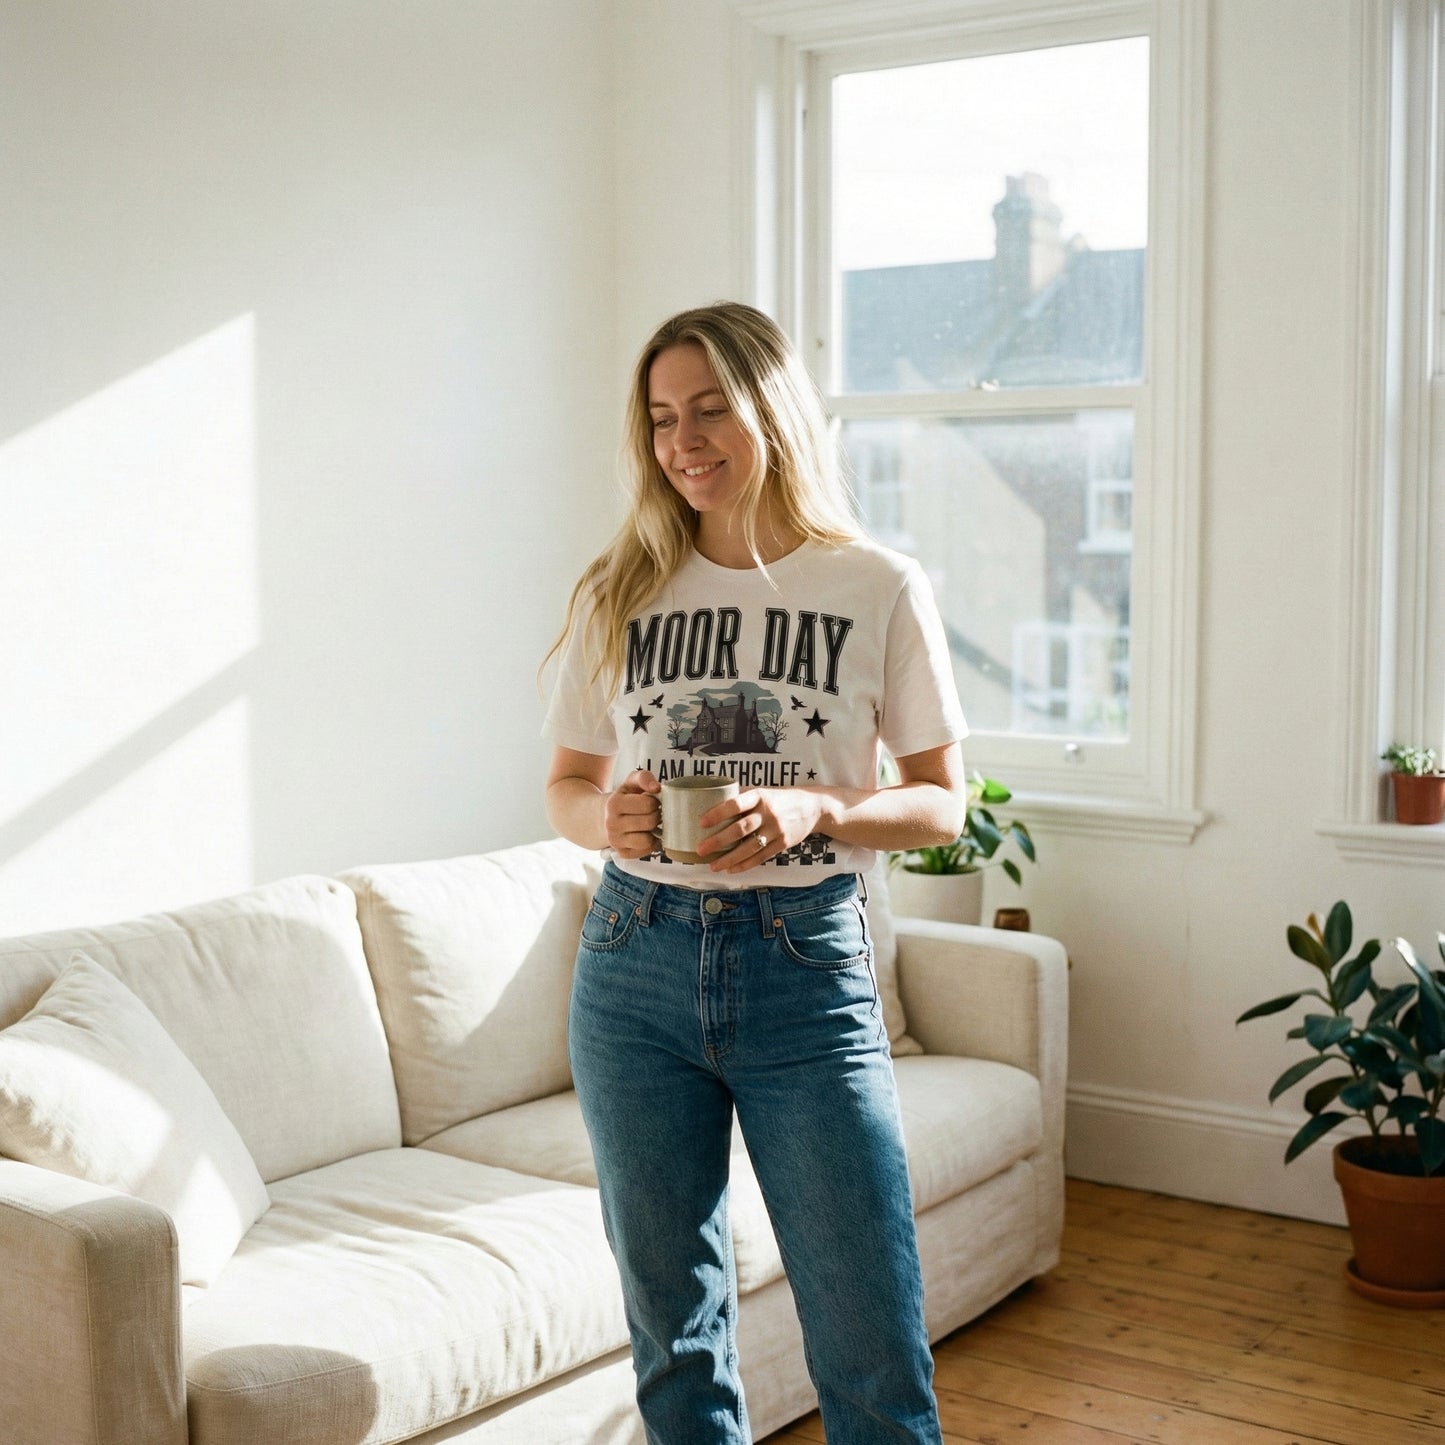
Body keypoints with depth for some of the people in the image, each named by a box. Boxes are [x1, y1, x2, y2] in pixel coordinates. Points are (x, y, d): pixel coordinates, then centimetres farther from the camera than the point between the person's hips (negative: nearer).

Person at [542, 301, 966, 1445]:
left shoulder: (878, 589, -1)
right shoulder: (621, 594, 6)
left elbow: (943, 801, 2)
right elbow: (568, 786, 12)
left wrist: (814, 812, -17)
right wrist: (606, 815, -11)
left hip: (807, 965, -2)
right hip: (639, 964, 3)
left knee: (873, 1349, 0)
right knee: (674, 1326, 14)